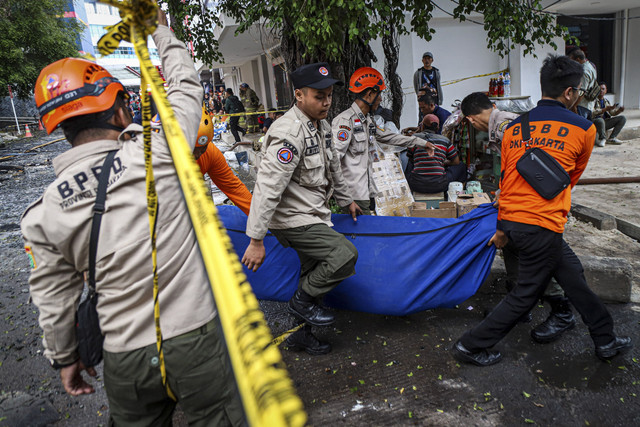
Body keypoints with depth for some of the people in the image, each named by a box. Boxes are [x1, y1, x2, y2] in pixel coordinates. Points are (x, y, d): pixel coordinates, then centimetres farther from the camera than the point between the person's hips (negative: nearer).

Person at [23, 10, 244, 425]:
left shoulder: (44, 212, -5)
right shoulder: (155, 153, -15)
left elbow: (54, 298, 5)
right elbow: (186, 87, 3)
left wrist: (64, 357, 22)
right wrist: (162, 30, 20)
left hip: (125, 361, 3)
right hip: (195, 341, -3)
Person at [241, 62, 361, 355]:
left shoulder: (321, 126, 7)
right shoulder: (289, 133, -24)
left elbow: (333, 168, 24)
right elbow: (268, 187, -28)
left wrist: (346, 200, 32)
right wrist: (256, 240, -29)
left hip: (314, 215, 9)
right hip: (292, 219, -9)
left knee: (313, 276, 15)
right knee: (346, 254, -19)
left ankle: (298, 333, 33)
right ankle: (302, 301, 2)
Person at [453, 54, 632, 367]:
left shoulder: (514, 127, 9)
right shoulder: (583, 129, -3)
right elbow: (573, 176, 13)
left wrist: (502, 228, 20)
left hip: (513, 220, 7)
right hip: (542, 226, -7)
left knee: (571, 272, 22)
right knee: (525, 295, 9)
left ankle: (605, 340, 37)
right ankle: (471, 346, 16)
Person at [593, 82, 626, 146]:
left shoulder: (606, 101, 14)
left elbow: (612, 113, 19)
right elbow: (593, 113, -22)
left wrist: (619, 110, -2)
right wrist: (606, 109, -28)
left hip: (605, 122, 8)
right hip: (595, 122, -8)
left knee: (623, 118, -1)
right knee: (600, 120, -40)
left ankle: (612, 138, -7)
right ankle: (602, 139, -17)